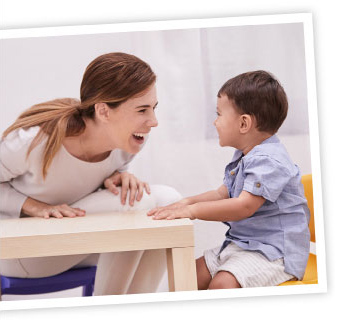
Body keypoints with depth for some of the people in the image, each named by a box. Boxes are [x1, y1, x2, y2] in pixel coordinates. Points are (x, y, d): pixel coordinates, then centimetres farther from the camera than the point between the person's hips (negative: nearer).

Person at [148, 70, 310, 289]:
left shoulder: (269, 160, -21)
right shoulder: (244, 157, 13)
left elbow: (244, 206, -28)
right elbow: (222, 194, 17)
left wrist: (193, 210, -26)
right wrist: (187, 203, 1)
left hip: (275, 252, -10)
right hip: (241, 244, 10)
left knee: (222, 283, -28)